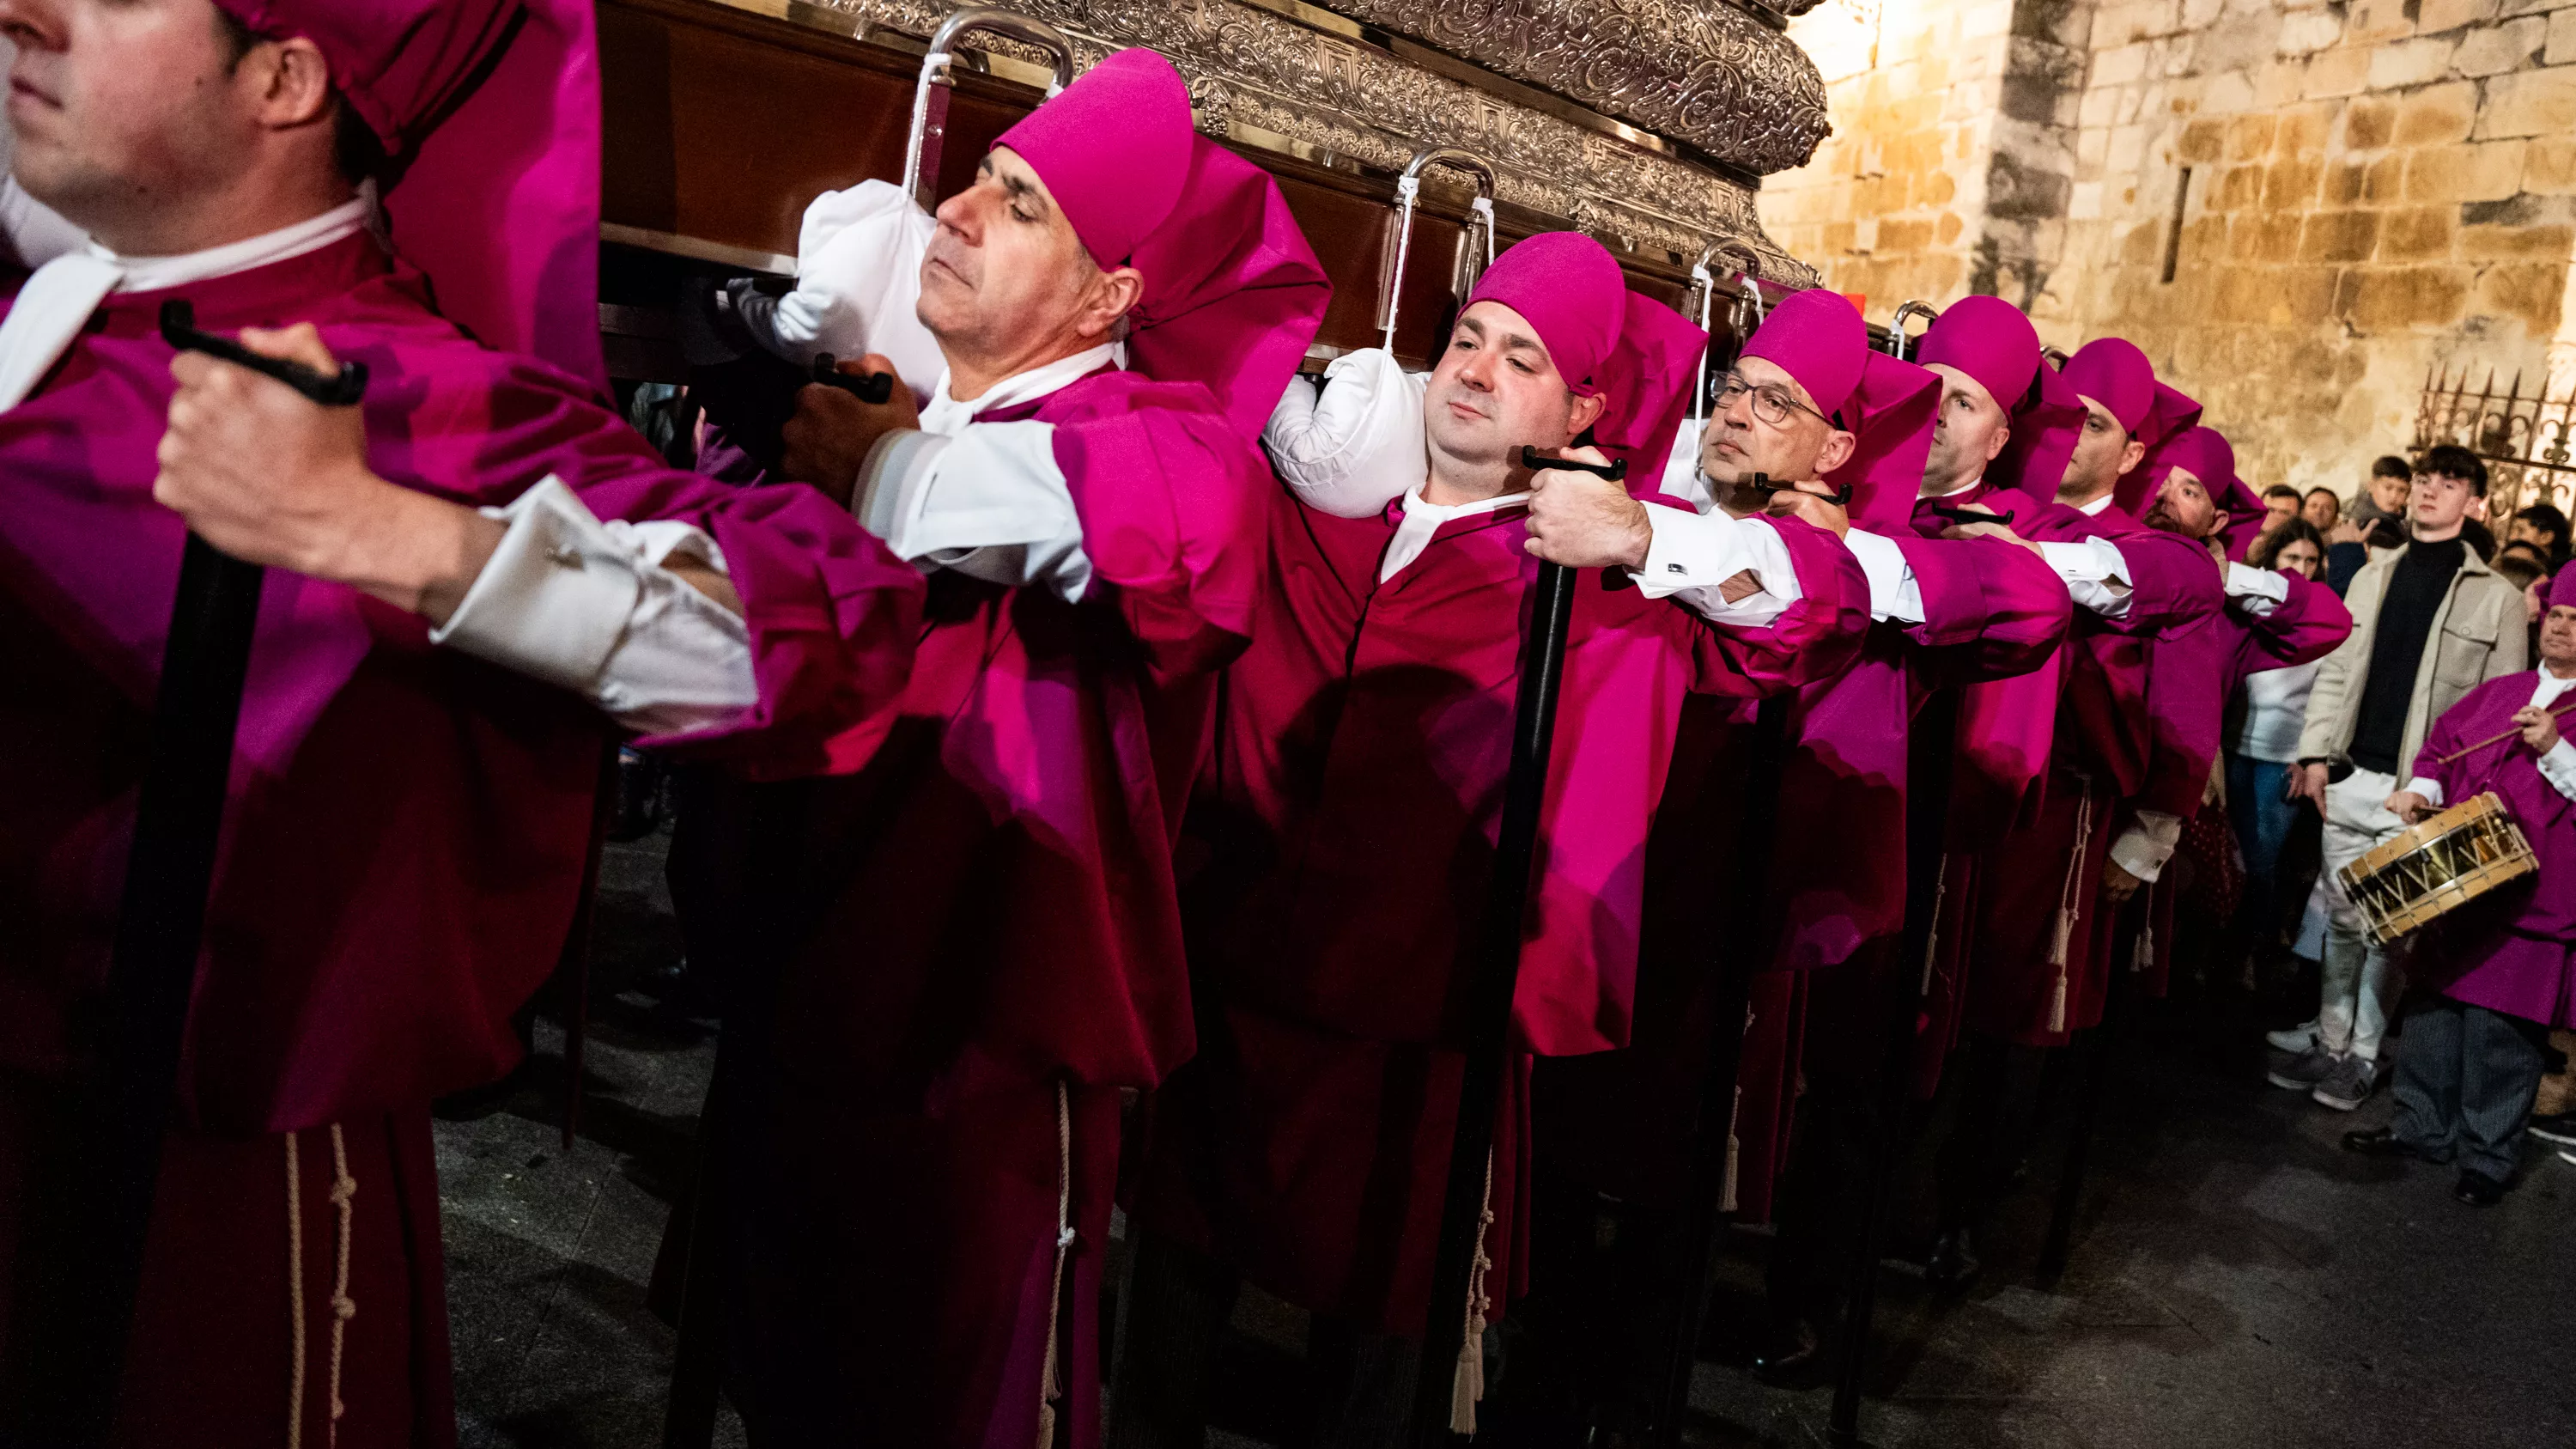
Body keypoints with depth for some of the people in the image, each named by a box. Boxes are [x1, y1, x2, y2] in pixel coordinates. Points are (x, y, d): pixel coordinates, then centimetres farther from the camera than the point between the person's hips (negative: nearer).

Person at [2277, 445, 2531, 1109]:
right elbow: (2335, 671, 9)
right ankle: (2329, 1042, 22)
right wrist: (2316, 753, 1)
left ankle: (2362, 1055, 15)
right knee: (2343, 920, 11)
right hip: (2351, 779, 4)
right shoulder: (2372, 576, 11)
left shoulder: (2497, 596, -1)